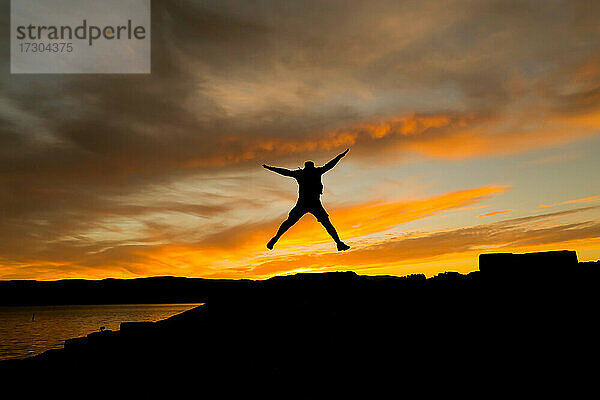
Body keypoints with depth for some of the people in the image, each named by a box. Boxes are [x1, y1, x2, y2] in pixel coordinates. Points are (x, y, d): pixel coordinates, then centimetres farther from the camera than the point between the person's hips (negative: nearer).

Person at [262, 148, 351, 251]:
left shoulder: (299, 173, 11)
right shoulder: (317, 171, 8)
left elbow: (284, 172, 16)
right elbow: (329, 165, 17)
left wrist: (269, 168, 27)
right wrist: (340, 156, 30)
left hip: (302, 204, 1)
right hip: (315, 204, -1)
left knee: (289, 222, 13)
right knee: (326, 223, 5)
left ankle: (276, 238, 5)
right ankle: (339, 243, -3)